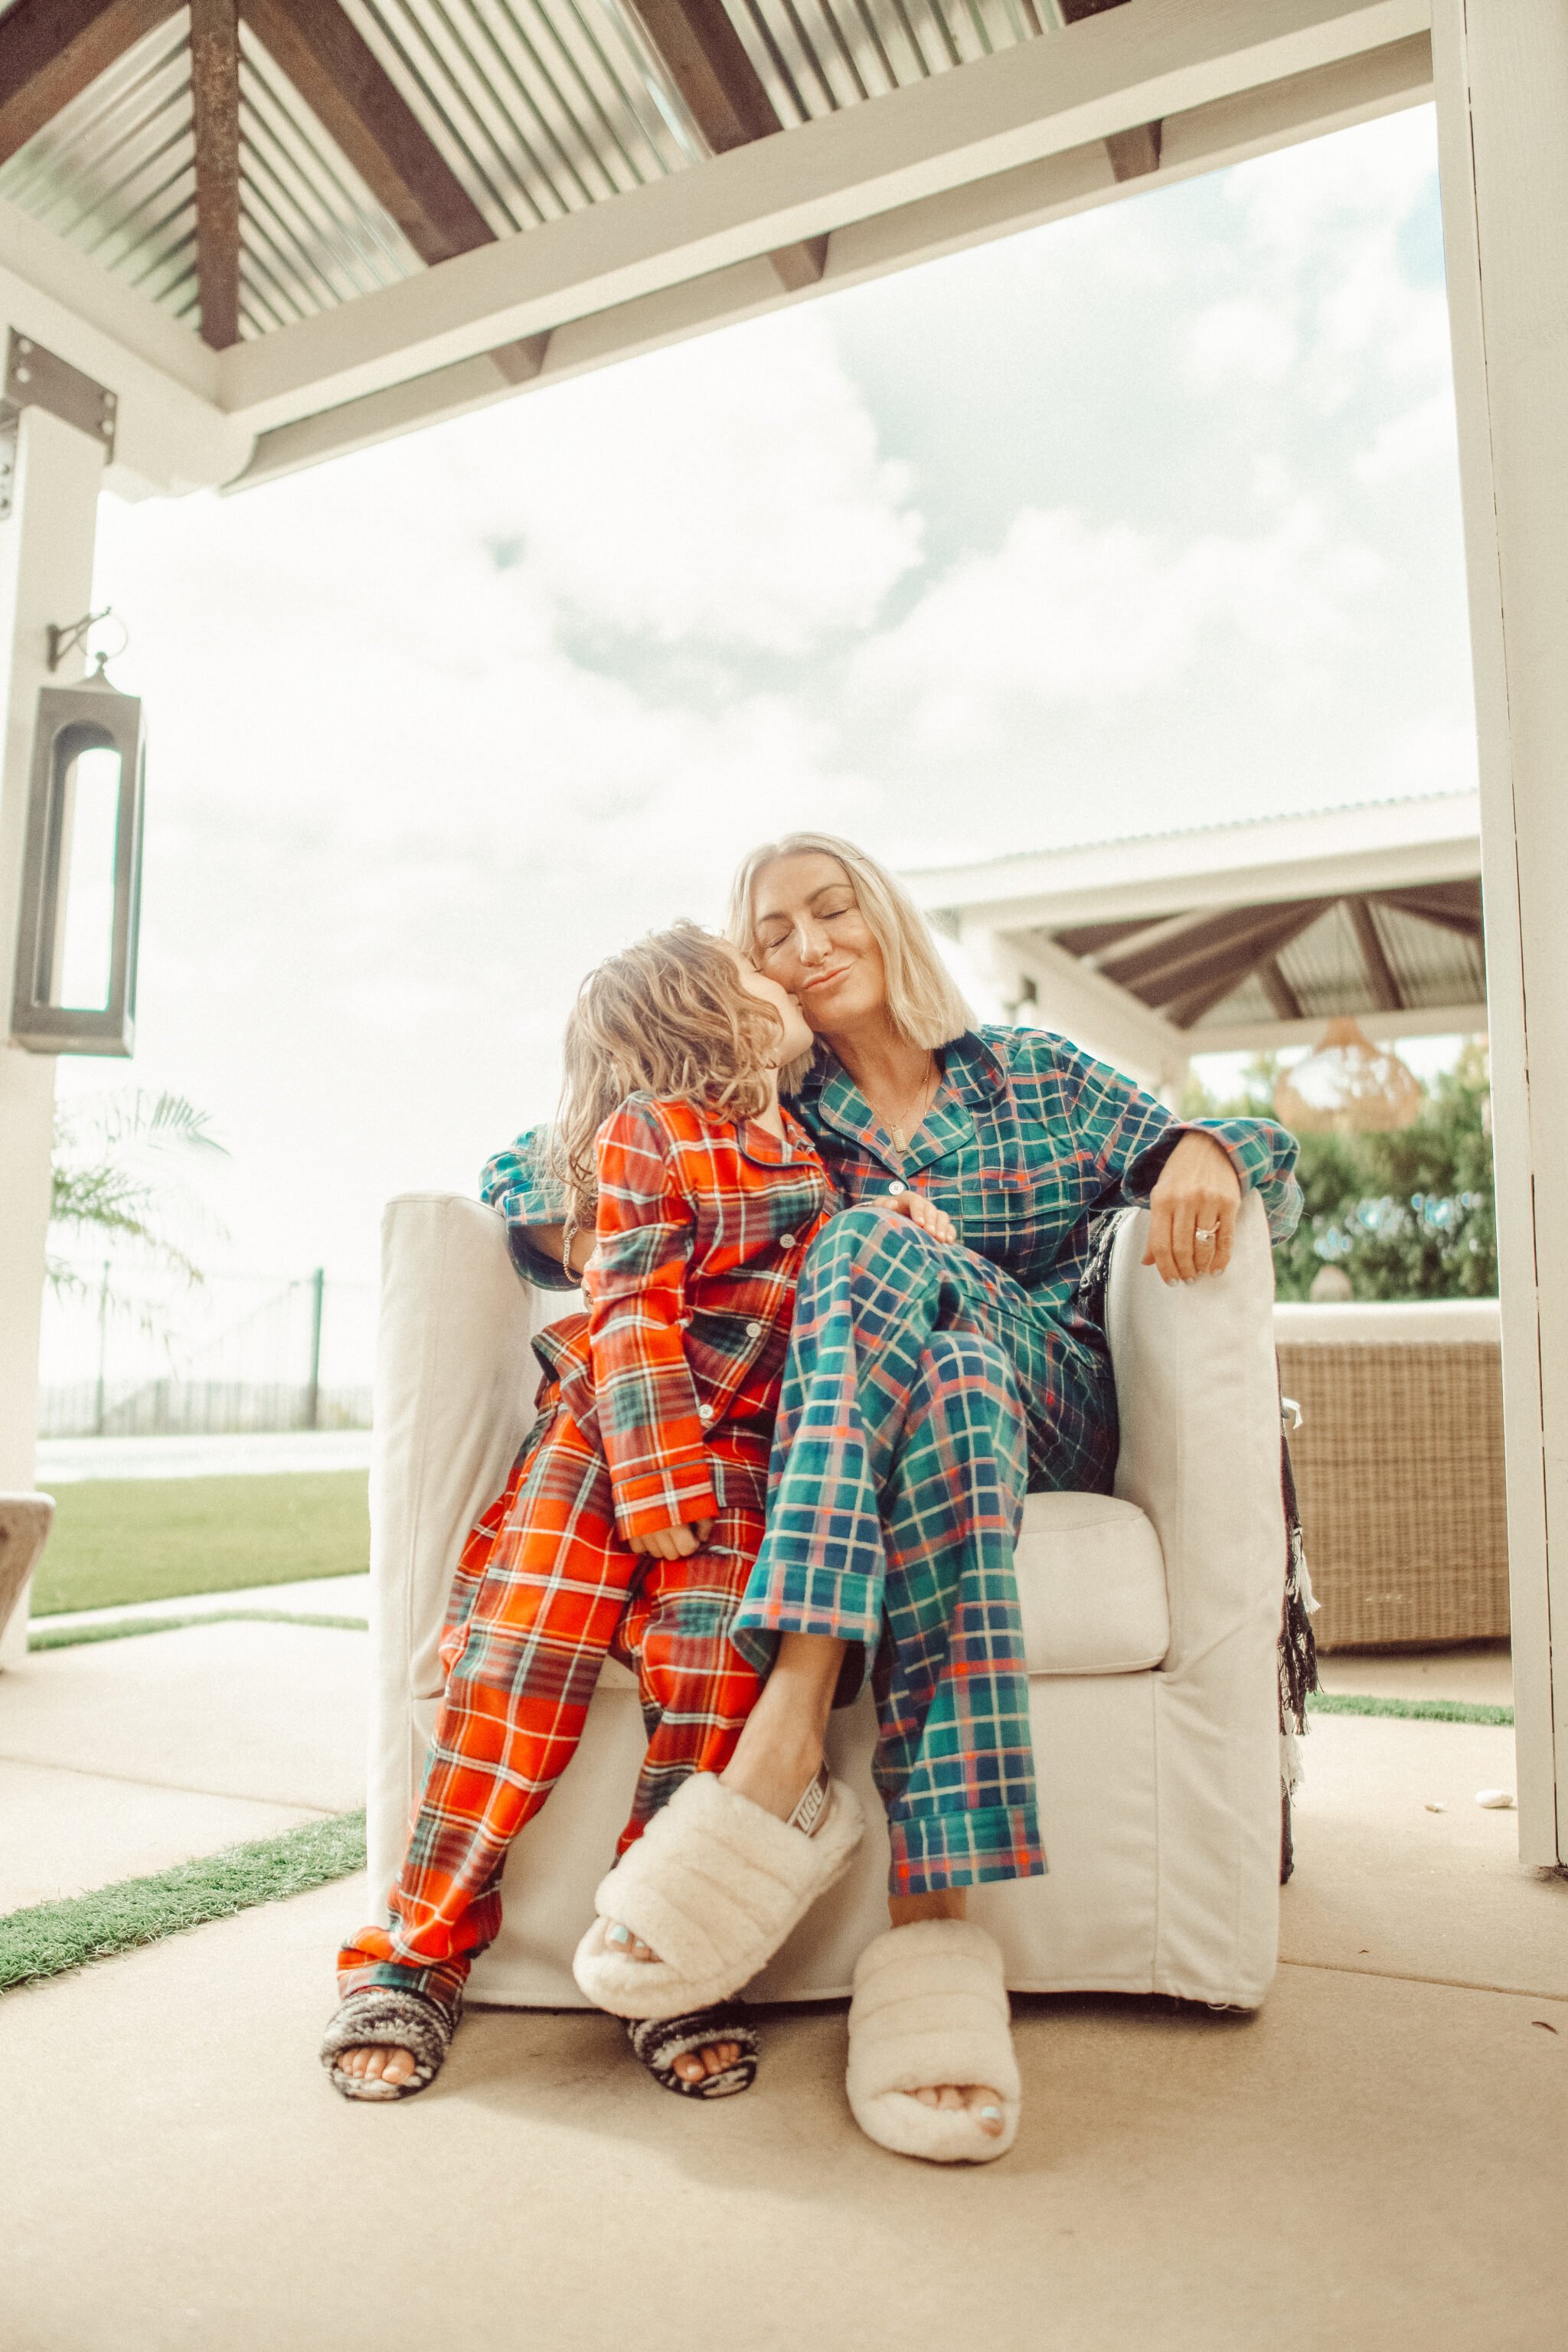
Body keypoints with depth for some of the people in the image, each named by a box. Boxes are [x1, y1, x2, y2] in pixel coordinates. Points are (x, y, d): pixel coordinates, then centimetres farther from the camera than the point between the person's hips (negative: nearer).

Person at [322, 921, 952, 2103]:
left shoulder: (800, 1145, 17)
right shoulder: (646, 1132, -1)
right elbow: (636, 1316, -8)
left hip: (734, 1451, 4)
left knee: (711, 1664, -18)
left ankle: (666, 1962, -3)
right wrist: (654, 1481, -16)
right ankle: (418, 1951, 3)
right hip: (607, 1431, -3)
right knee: (524, 1660, -13)